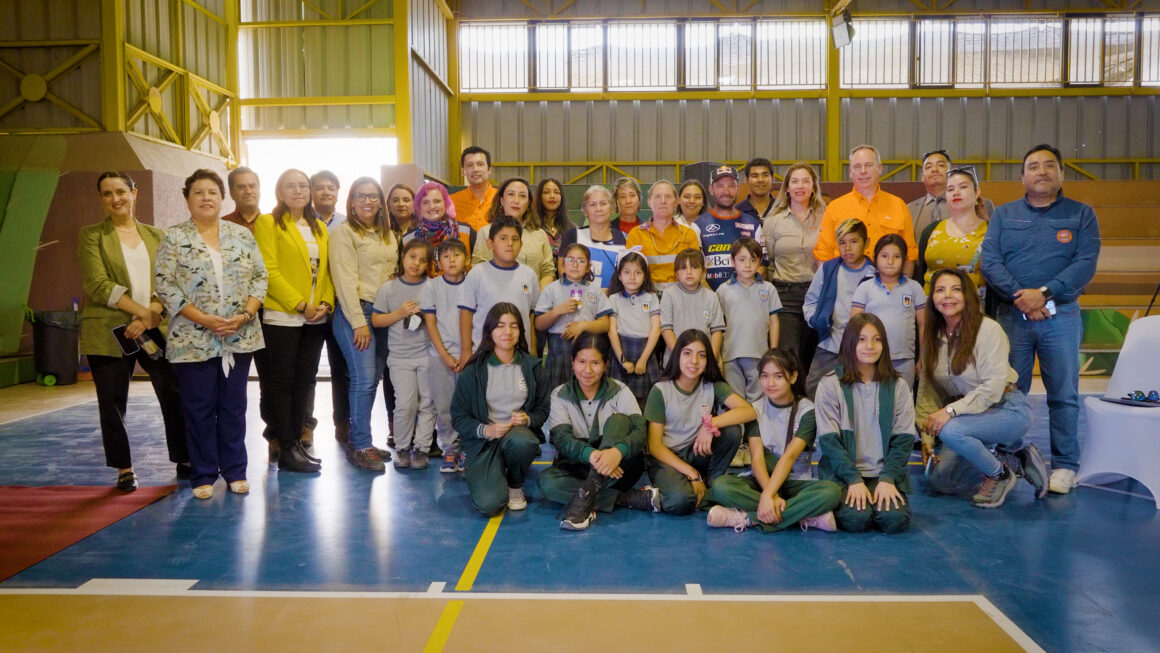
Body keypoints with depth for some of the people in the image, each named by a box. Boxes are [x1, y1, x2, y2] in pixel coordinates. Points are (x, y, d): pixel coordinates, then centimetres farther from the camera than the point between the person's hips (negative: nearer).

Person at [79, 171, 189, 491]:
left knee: (175, 396, 0)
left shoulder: (156, 236, 13)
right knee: (112, 402, 4)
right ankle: (124, 469, 17)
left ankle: (185, 461, 13)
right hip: (108, 332, -2)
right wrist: (142, 311, -14)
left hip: (155, 330, 2)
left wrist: (151, 316, -13)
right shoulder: (91, 236, 5)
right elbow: (97, 285, -7)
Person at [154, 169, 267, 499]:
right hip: (194, 340, -2)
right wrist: (204, 319, -14)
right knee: (200, 409, 4)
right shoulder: (174, 238, 1)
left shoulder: (242, 234, 9)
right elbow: (164, 286, -5)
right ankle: (203, 476, 16)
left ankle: (235, 471, 19)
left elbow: (259, 277, 7)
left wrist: (245, 315, -9)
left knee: (234, 406, 8)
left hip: (240, 337, 2)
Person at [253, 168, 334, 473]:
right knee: (282, 382, 0)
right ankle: (286, 449, 5)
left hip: (315, 319, 6)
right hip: (281, 316, -6)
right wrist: (300, 304, -16)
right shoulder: (268, 223, -1)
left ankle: (296, 440, 19)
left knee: (305, 380, 10)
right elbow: (269, 271, -10)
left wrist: (326, 303, -5)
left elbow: (326, 270, 12)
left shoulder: (320, 227, 16)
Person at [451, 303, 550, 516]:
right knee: (488, 505, -25)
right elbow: (458, 416, -1)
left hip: (519, 433, 2)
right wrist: (485, 430, -19)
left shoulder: (532, 366, 5)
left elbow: (542, 410, 9)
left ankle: (516, 486, -3)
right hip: (484, 442, -1)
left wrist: (527, 419, -14)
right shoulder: (474, 370, -2)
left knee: (520, 440, -39)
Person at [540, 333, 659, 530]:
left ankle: (585, 498, -38)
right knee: (546, 481, -30)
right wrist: (590, 454, -38)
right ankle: (633, 498, -28)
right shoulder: (560, 395, 0)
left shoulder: (620, 392, -2)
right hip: (578, 466, 1)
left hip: (618, 467, -1)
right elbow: (561, 437, -16)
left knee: (618, 420, -26)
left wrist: (618, 451, -41)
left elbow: (640, 431, -17)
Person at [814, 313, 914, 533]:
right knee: (856, 519, -26)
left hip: (884, 473, 2)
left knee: (896, 519, -23)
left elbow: (904, 439, 3)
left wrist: (888, 479, -11)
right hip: (843, 473, -2)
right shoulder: (830, 385, -1)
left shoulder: (897, 386, 7)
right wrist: (854, 480, -15)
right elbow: (829, 440, -5)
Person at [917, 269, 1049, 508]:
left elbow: (993, 387, -23)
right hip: (968, 413, 7)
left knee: (950, 431, -34)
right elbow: (928, 390, 0)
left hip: (1007, 408, -7)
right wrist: (927, 438, -7)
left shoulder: (988, 329, -16)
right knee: (939, 480, -3)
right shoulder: (933, 337, 2)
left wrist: (951, 410, -30)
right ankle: (1016, 450, 15)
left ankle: (1000, 474, -4)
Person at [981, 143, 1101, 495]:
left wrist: (1044, 292, -17)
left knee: (1063, 394, 3)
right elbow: (990, 261, -1)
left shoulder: (1081, 215, 7)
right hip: (1012, 317, 1)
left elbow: (1085, 264, -5)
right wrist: (1019, 295, -14)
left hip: (1061, 317, 0)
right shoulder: (1004, 214, 10)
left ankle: (1064, 465, 14)